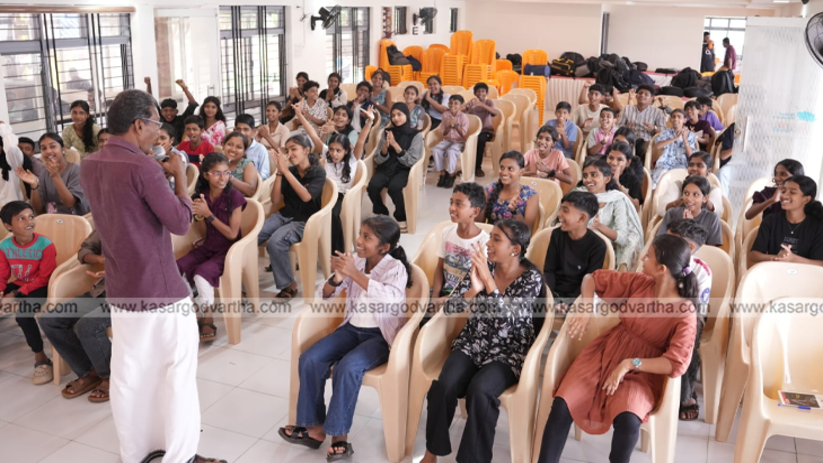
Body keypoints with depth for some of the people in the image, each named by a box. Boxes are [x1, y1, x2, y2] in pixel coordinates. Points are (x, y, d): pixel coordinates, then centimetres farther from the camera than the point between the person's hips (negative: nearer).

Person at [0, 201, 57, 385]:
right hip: (17, 286, 6)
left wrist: (16, 294, -24)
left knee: (22, 313, -30)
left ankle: (41, 358, -14)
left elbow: (43, 278, -18)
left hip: (40, 288, -6)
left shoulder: (45, 245, -17)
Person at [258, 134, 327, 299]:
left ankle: (289, 285, -13)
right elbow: (275, 200, 0)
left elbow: (306, 196, -24)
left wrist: (286, 171, -24)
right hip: (284, 215, 5)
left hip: (305, 221, -5)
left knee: (275, 242, -32)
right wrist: (279, 172, -10)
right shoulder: (289, 171, 4)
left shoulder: (318, 172, -7)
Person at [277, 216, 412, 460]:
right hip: (352, 328, 6)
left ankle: (339, 434, -14)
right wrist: (337, 278, -18)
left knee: (347, 367, -31)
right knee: (309, 359, -14)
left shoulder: (396, 268, -13)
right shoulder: (355, 263, 2)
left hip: (380, 335, -6)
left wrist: (354, 273, -35)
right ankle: (314, 426, -3)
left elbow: (389, 298, -36)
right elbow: (323, 296, 4)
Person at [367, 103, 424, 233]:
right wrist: (385, 147, -16)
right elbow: (378, 159, 5)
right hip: (386, 167, 3)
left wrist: (395, 145, -18)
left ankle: (401, 218, -10)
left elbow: (411, 161, -10)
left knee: (394, 187, -36)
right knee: (372, 186, -28)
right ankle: (381, 214, 1)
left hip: (403, 170, -3)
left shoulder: (416, 135, -1)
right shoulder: (387, 132, 9)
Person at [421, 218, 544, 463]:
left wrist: (489, 282, -30)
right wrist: (474, 290, -24)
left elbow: (507, 320, -23)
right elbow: (448, 309, -6)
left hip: (509, 353, -3)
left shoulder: (531, 278, -10)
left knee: (479, 391, -32)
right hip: (472, 344, 3)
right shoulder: (481, 267, 0)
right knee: (444, 385, -24)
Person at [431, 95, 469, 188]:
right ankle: (442, 173, -12)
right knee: (435, 149, -25)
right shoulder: (445, 115, 3)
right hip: (447, 140, 4)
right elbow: (443, 132, 3)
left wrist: (456, 125, -22)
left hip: (459, 141, -4)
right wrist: (450, 126, -16)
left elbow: (463, 134, -11)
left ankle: (451, 175, -15)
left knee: (451, 151, -36)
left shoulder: (463, 116, -8)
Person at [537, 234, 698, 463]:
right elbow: (592, 278, 8)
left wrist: (629, 363, -26)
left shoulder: (685, 314, -14)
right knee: (561, 406, -21)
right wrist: (586, 309, -10)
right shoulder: (639, 283, -3)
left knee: (628, 421, -34)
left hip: (642, 372, -3)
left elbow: (676, 365, -21)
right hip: (606, 352, 3)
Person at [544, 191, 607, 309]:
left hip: (576, 298, -3)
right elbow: (549, 271, 4)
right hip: (554, 293, 3)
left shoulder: (597, 245, -8)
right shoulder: (557, 234, 4)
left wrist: (570, 305, -22)